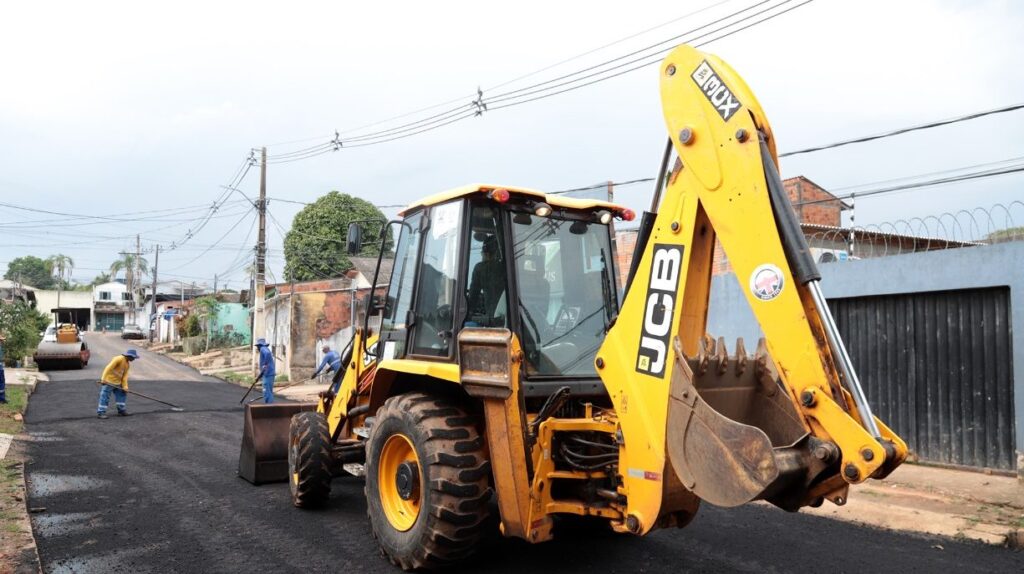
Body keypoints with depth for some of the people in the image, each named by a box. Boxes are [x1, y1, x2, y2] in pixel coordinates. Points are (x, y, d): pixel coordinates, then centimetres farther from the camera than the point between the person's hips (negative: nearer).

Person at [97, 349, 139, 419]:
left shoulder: (128, 364, 10)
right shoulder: (119, 359, -17)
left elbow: (125, 376, 10)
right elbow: (108, 368, -23)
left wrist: (125, 386, 2)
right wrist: (103, 379, -29)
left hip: (117, 383, 9)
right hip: (108, 382, -9)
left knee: (122, 395, 13)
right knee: (105, 397, -6)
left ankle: (122, 410, 24)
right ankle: (100, 413, -1)